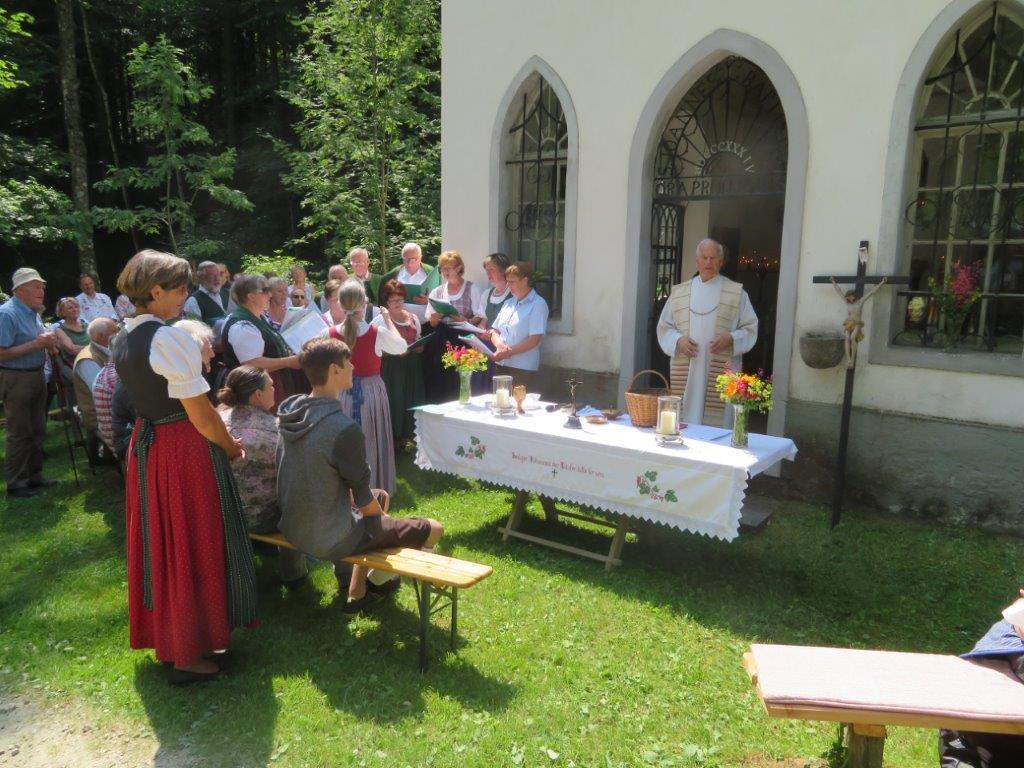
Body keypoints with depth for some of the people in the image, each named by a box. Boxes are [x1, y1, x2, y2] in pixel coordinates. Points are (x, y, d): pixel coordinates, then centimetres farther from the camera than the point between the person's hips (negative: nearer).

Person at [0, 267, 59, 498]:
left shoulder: (33, 311, 9)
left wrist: (48, 341, -1)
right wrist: (37, 343, -23)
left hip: (37, 376, 9)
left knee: (37, 431, 16)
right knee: (20, 433, -1)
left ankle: (34, 476, 28)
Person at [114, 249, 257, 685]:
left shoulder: (123, 341, 7)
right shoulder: (170, 338, -20)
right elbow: (200, 415, -20)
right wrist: (231, 448, -4)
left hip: (145, 447, 9)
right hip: (185, 451, -9)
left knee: (160, 543, 20)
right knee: (193, 549, 4)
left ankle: (163, 636, 38)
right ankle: (188, 655, 17)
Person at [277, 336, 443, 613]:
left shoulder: (290, 411, -2)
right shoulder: (344, 429, -27)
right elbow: (363, 500, -17)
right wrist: (386, 519, 5)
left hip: (293, 527, 9)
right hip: (329, 539, -9)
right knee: (432, 529, 1)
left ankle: (357, 586, 31)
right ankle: (359, 589, 21)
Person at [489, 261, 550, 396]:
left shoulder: (538, 305, -6)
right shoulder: (508, 303, 16)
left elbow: (535, 339, -13)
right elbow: (495, 330, 15)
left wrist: (509, 352, -16)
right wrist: (500, 345, -7)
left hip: (523, 369, -6)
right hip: (501, 366, 6)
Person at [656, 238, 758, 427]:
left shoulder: (737, 293, 8)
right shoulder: (679, 292, 12)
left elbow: (750, 328, 6)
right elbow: (664, 327, 12)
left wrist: (731, 339, -13)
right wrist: (678, 340, -7)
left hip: (721, 373, -2)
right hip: (685, 374, 2)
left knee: (718, 424, -4)